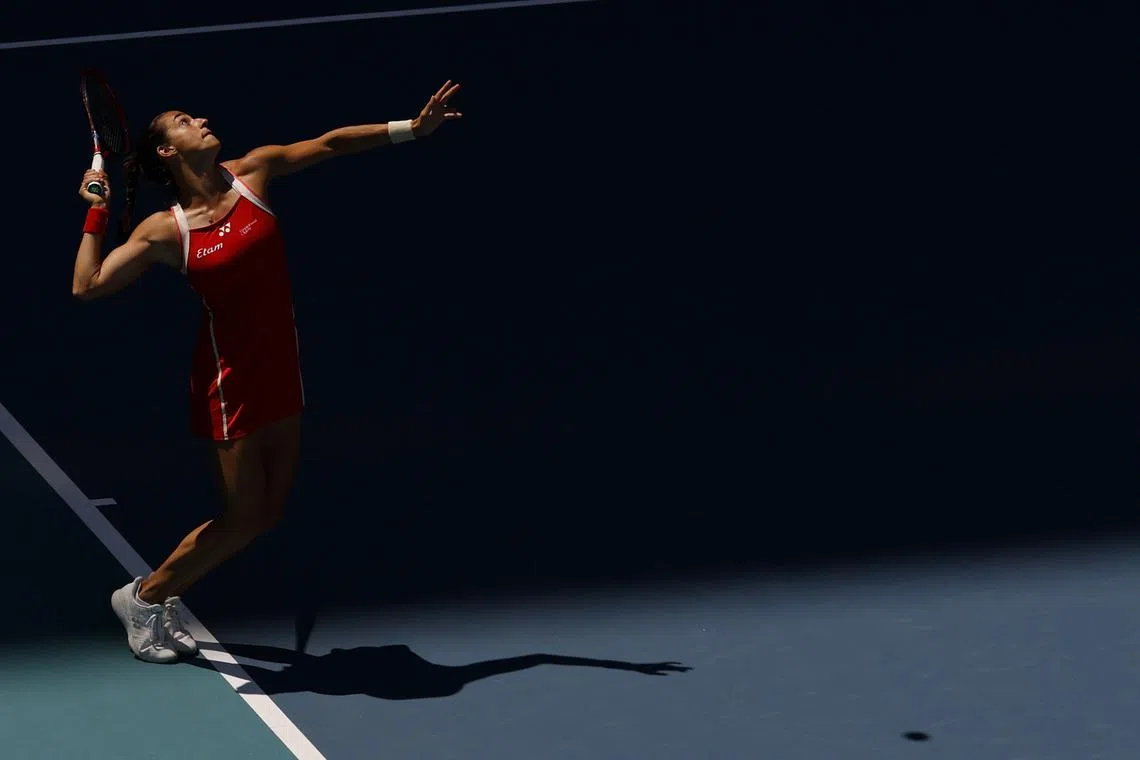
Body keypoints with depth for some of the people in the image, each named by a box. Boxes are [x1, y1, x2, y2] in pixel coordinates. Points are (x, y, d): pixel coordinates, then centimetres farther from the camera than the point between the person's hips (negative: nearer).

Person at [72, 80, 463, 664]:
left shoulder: (251, 173, 1)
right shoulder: (165, 231, -10)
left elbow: (329, 144, 5)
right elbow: (87, 286, -11)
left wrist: (409, 128, 0)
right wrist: (96, 215, -12)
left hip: (280, 369, 6)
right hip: (229, 379, -6)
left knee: (267, 512, 10)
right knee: (243, 519, -3)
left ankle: (163, 597, 26)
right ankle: (142, 596, 18)